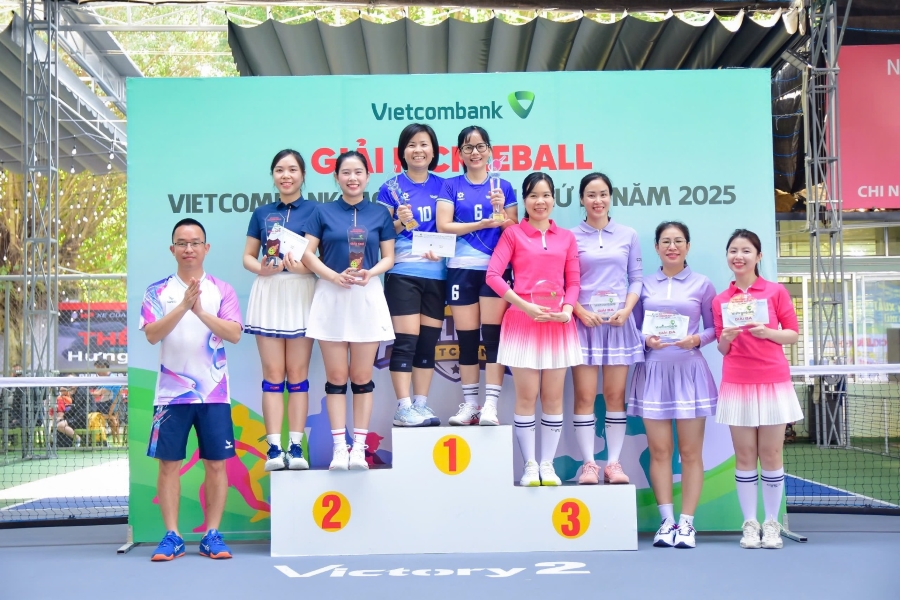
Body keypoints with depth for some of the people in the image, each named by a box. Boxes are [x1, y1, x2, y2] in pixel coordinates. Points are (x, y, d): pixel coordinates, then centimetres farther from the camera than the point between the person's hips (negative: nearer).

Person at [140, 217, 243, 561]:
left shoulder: (222, 290, 5)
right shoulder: (157, 292, 5)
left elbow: (234, 334, -7)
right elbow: (151, 335, -9)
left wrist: (201, 311, -19)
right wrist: (183, 306, -20)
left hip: (214, 393, 0)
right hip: (171, 393, 0)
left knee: (216, 464, 2)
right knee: (169, 464, 1)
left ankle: (212, 536, 11)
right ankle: (172, 537, 10)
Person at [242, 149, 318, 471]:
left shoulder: (315, 210, 4)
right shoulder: (262, 213, 14)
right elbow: (248, 256, 14)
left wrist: (304, 265, -21)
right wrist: (261, 268, -8)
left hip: (302, 294, -2)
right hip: (268, 293, 2)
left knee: (297, 373, 1)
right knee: (273, 373, 0)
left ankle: (296, 447, 4)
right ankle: (274, 448, 0)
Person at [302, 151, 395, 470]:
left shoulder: (380, 213, 7)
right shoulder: (323, 212, 6)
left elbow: (388, 257, 7)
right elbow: (308, 253, 1)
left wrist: (370, 273, -13)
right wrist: (334, 276, -14)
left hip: (368, 297, 0)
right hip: (330, 297, 0)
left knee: (362, 377, 3)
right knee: (336, 377, 1)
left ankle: (359, 448, 9)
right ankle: (339, 448, 5)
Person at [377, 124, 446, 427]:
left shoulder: (443, 186, 10)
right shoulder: (391, 187, 3)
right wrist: (399, 223, -17)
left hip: (436, 274, 3)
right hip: (403, 272, -3)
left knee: (428, 341, 6)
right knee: (406, 340, -7)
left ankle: (421, 404, 13)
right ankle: (403, 408, -3)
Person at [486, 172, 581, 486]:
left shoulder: (566, 237, 12)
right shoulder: (513, 233, 3)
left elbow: (573, 282, 9)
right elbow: (493, 275, -7)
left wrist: (567, 311, -9)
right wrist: (524, 305, -15)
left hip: (557, 323, 3)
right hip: (522, 320, -2)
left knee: (553, 397, 5)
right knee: (526, 396, 0)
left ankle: (547, 464, 15)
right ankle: (530, 465, 9)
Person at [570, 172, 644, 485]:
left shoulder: (628, 235, 9)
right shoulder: (571, 237, 3)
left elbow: (636, 278, 9)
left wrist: (626, 310, -6)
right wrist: (581, 312, -12)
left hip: (618, 322, 2)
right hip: (583, 321, -1)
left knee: (615, 395, 4)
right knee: (584, 395, -3)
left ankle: (613, 463, 10)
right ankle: (589, 463, 4)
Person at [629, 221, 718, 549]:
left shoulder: (702, 285, 6)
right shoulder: (644, 285, 8)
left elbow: (713, 328, 6)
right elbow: (634, 328, 10)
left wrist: (696, 340, -13)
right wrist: (647, 340, -10)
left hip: (689, 370, -1)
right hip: (653, 371, 1)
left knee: (690, 451, 1)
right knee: (659, 450, 2)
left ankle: (687, 523, 9)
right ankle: (666, 521, 10)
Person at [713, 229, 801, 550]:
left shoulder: (776, 291, 1)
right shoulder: (720, 300, 6)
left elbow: (793, 334, 2)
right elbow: (723, 349, 10)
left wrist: (767, 332, -16)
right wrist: (726, 338, -12)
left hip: (773, 382, -1)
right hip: (736, 384, 2)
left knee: (771, 454, 3)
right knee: (744, 456, 3)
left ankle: (771, 524, 13)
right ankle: (749, 524, 10)